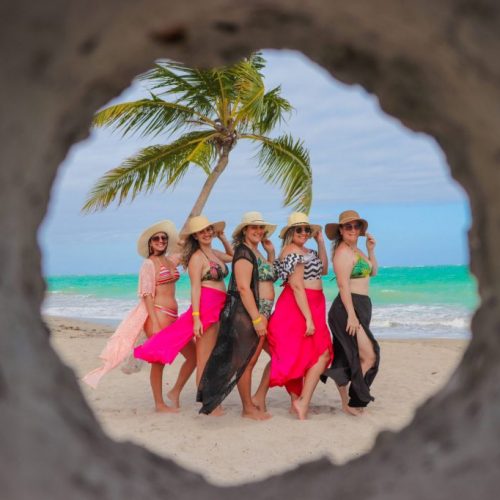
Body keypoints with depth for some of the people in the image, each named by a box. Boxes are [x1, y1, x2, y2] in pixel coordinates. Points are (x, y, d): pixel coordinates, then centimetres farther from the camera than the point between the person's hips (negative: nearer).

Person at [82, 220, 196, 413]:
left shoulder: (171, 260, 14)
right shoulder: (149, 264, -5)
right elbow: (146, 295, -12)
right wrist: (155, 322, -19)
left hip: (173, 317, 8)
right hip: (158, 315, -8)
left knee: (193, 355, 6)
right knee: (159, 360, -2)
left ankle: (175, 393, 20)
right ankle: (159, 403, 9)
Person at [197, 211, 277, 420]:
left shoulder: (256, 253, 17)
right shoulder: (244, 252, -11)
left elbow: (270, 276, 26)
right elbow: (243, 288, -19)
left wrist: (271, 252, 18)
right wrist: (256, 318, -22)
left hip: (259, 314, 9)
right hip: (246, 314, -9)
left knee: (250, 361, 12)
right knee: (245, 362, -2)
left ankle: (251, 404, 19)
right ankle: (248, 408, 4)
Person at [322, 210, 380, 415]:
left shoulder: (355, 250, 16)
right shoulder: (343, 252, -13)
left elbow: (372, 272, 21)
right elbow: (343, 285, -19)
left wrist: (371, 251, 6)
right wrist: (351, 315, -24)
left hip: (360, 307, 10)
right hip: (348, 308, -10)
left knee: (347, 359, 11)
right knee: (369, 356, -11)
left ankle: (346, 401, 17)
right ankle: (352, 401, -4)